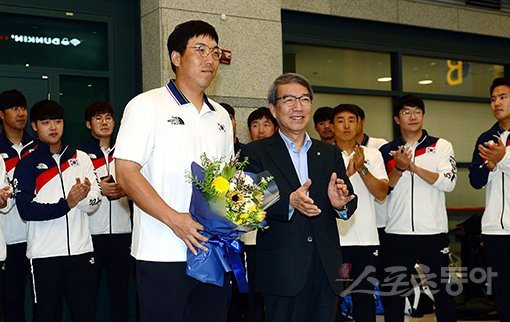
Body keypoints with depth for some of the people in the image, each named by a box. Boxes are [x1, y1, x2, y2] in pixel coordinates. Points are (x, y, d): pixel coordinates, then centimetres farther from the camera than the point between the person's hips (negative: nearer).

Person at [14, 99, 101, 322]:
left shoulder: (81, 159, 8)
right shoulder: (27, 164, 0)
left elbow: (95, 202, 4)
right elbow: (26, 210, -10)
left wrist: (83, 197, -19)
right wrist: (67, 204, -18)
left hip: (81, 249, 2)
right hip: (44, 253, -2)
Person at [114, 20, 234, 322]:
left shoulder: (221, 116, 14)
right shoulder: (147, 105, -4)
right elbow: (126, 173, -11)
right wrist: (174, 219, -19)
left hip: (215, 252, 6)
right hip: (164, 255, -5)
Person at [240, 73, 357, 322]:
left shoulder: (330, 153, 14)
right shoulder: (255, 153, 0)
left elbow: (350, 203, 7)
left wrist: (340, 204, -16)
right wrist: (289, 203, -26)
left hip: (327, 270, 4)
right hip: (282, 271, -4)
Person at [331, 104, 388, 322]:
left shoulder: (372, 155, 8)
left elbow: (381, 193, -2)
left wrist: (362, 169, -14)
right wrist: (346, 173, -22)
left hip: (366, 238, 2)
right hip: (333, 238, -2)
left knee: (365, 297, 8)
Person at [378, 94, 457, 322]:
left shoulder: (441, 146, 4)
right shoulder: (387, 151, 8)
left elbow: (448, 183, -10)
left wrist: (413, 167, -17)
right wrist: (399, 169, -13)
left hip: (434, 232, -1)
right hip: (396, 234, 1)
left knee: (442, 292, 8)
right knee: (393, 295, 7)